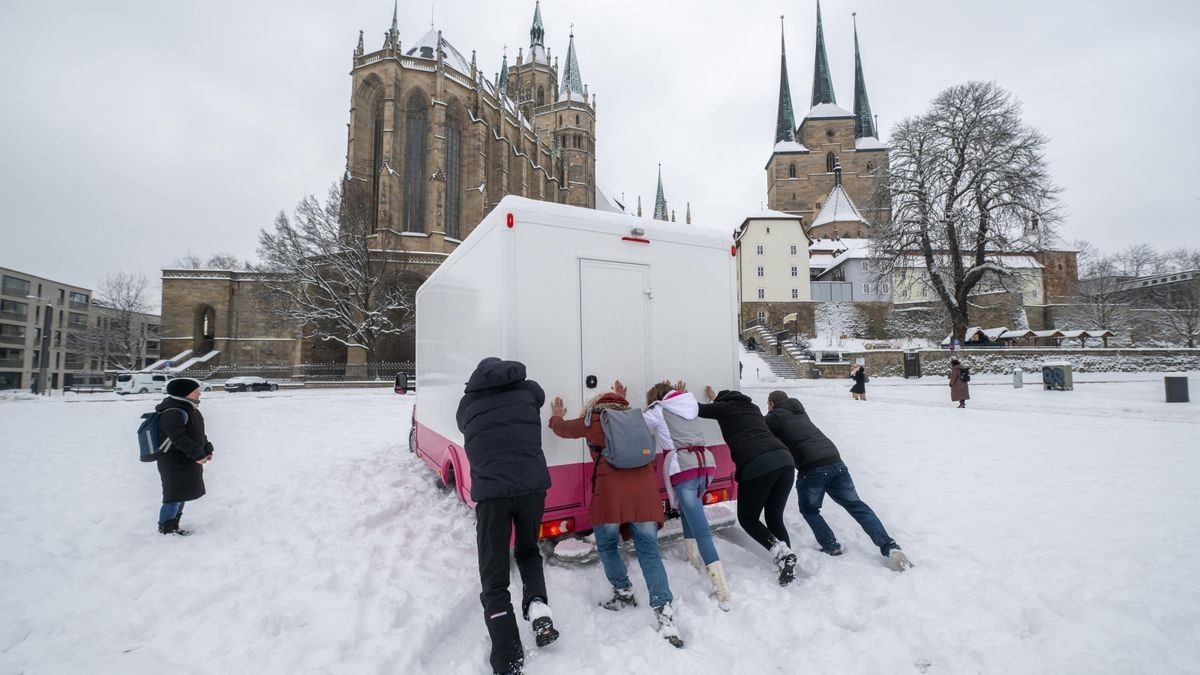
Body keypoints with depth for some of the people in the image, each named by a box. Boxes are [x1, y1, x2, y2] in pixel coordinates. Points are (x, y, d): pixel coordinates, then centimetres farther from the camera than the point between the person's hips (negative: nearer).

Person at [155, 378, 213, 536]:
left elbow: (199, 434, 17)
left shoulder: (189, 409, 11)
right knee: (175, 495, -3)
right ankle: (165, 529, 11)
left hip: (187, 462, 10)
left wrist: (207, 450, 9)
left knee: (182, 494, 18)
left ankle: (173, 526, 30)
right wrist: (197, 454, -28)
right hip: (175, 463, -10)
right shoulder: (174, 413, -22)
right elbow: (180, 438, -28)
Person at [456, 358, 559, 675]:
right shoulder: (528, 390, 10)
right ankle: (538, 606, 8)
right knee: (528, 551, 29)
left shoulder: (467, 403, 10)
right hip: (532, 487, 2)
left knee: (494, 581, 11)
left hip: (491, 493, -1)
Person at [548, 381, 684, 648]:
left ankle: (624, 593, 28)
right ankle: (664, 611, 1)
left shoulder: (593, 420, 14)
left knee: (607, 545, 20)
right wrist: (621, 400, 65)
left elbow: (563, 429, 32)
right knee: (649, 550, 8)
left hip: (611, 491, -3)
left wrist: (556, 417, 52)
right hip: (645, 489, 4)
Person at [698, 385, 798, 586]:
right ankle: (788, 563, 10)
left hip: (757, 466, -6)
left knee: (747, 518, 14)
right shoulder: (752, 407, 30)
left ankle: (779, 549, -7)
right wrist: (716, 397, 65)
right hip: (784, 459, 6)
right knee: (775, 517, 21)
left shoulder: (725, 407, 14)